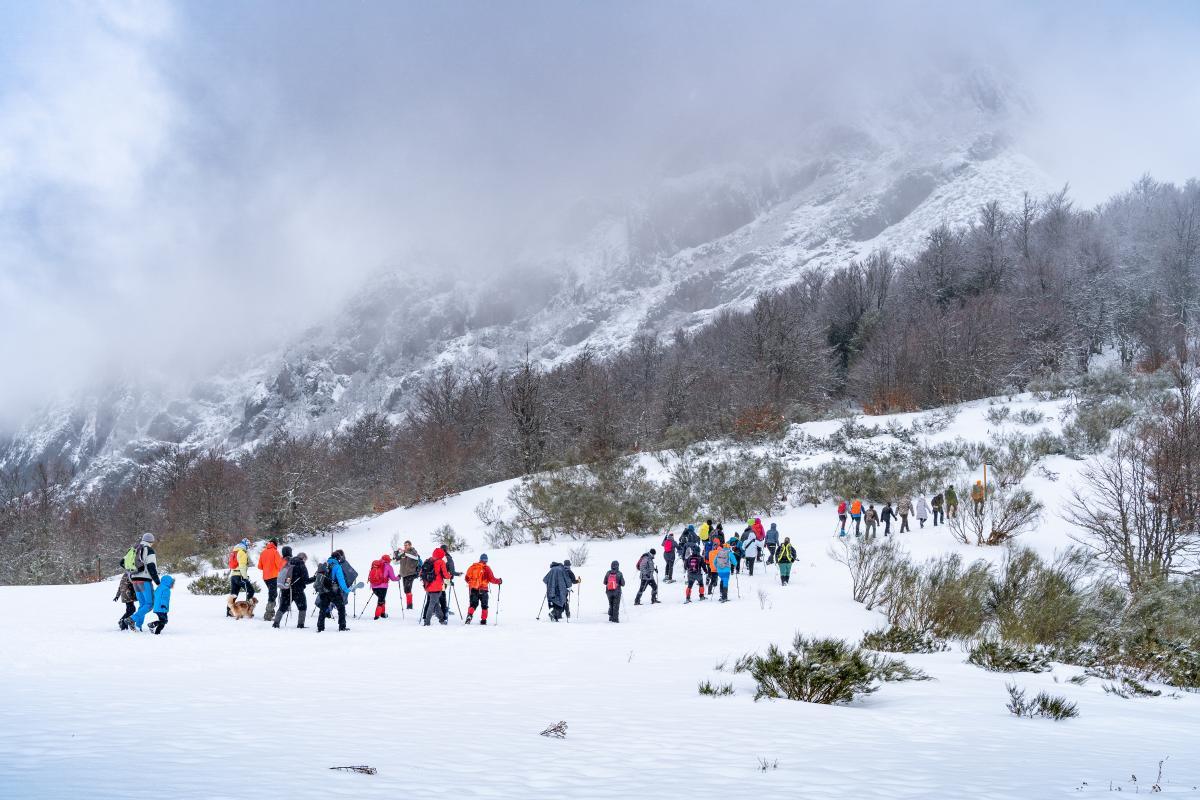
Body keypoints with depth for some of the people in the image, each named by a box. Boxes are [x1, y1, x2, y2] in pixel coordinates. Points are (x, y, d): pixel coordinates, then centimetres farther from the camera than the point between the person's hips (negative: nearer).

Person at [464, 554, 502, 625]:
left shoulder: (472, 567, 4)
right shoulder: (486, 568, -8)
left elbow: (467, 578, 10)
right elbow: (491, 579, -9)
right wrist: (499, 581, 9)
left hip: (473, 589, 3)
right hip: (483, 590, -3)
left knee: (473, 604, 10)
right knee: (484, 605, 12)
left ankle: (469, 615, -15)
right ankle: (483, 620, 9)